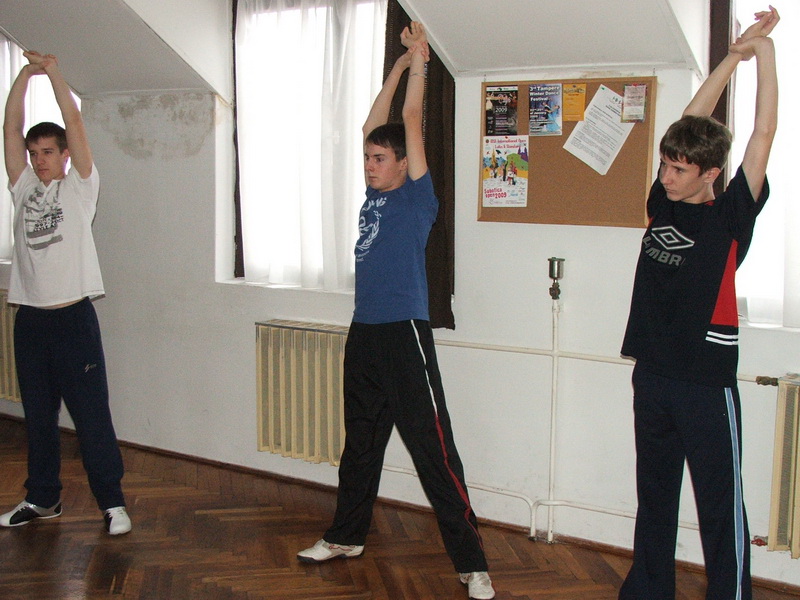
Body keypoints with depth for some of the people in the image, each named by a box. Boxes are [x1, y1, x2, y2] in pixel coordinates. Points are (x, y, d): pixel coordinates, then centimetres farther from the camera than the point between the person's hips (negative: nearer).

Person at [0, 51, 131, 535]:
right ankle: (43, 499, 26)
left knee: (92, 415, -3)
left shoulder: (80, 188, 3)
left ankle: (112, 501, 5)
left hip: (73, 316, -5)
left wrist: (55, 73, -2)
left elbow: (75, 123, -5)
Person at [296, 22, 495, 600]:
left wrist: (419, 59, 0)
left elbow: (412, 123, -7)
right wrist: (399, 65, 22)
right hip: (364, 334, 8)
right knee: (360, 444, 20)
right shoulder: (375, 195, 12)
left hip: (405, 335, -7)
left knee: (435, 452, -6)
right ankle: (347, 535, 35)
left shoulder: (417, 198, -5)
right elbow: (374, 126, 19)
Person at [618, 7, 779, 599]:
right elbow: (691, 123, 12)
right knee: (654, 497, 17)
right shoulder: (662, 204, 7)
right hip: (653, 374, 6)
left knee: (720, 506, 2)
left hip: (707, 381, -5)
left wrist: (764, 52, -5)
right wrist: (732, 57, 10)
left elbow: (763, 134, -10)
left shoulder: (730, 215, -6)